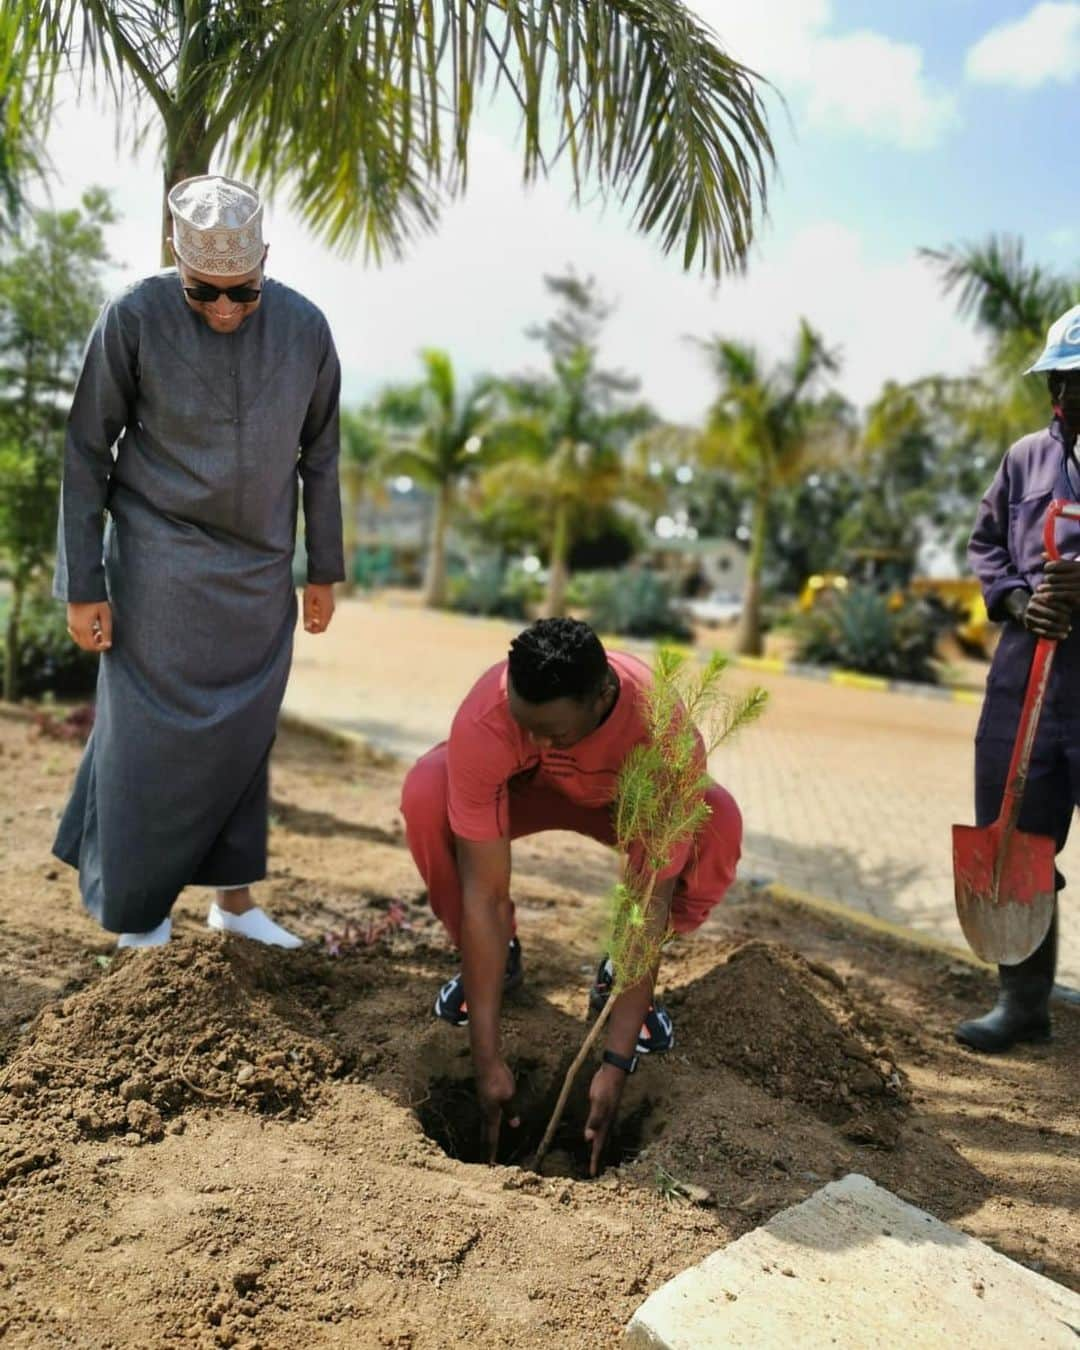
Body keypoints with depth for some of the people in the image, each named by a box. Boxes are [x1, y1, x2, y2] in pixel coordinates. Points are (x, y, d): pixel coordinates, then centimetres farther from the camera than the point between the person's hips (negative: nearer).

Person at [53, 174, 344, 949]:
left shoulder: (305, 328, -3)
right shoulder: (134, 319, -11)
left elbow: (319, 456, 7)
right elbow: (87, 456, -6)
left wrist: (325, 570, 8)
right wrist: (83, 584, -7)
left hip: (260, 573, 3)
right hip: (160, 569, -3)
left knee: (243, 737, 10)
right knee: (151, 738, 4)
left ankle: (234, 897, 25)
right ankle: (134, 904, 25)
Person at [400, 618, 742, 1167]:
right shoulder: (482, 722, -39)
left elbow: (650, 902, -34)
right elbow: (484, 894, -35)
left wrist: (616, 1064, -34)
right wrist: (487, 1058, -32)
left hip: (622, 800, 0)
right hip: (524, 789, 1)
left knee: (718, 827, -32)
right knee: (426, 796, -32)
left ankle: (619, 974, -4)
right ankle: (500, 957, -3)